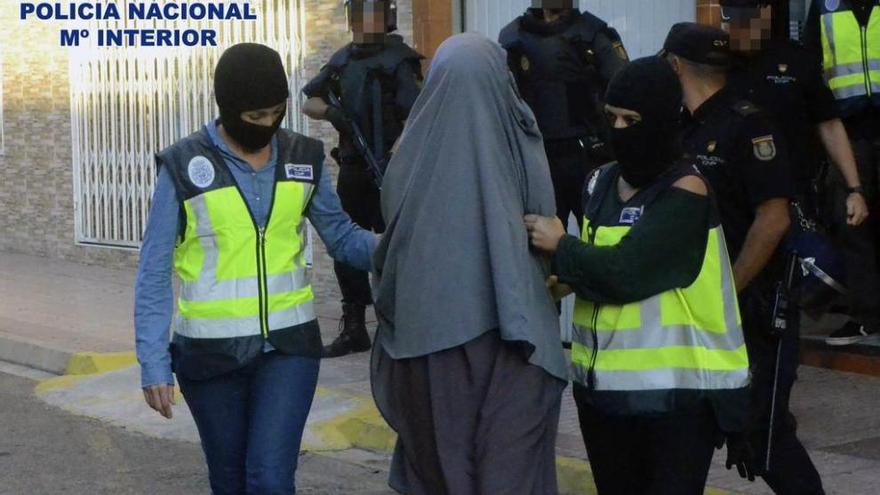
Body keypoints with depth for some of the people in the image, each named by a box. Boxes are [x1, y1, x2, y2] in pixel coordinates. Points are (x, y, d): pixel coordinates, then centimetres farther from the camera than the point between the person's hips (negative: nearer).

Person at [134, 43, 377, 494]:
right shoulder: (184, 168, -9)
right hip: (211, 351, -1)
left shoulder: (302, 158, 0)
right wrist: (153, 362, -11)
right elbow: (155, 272, -7)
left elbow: (342, 237, 5)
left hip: (288, 343, 1)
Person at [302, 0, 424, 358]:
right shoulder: (343, 59, 13)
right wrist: (330, 111, -5)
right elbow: (309, 103, 18)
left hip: (387, 170, -7)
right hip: (351, 170, 7)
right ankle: (354, 329, 22)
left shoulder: (400, 60, -8)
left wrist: (391, 160, -25)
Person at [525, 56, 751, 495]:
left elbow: (626, 272, -21)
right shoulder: (601, 182, 9)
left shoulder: (685, 191, -13)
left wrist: (561, 247, -7)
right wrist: (572, 279, -1)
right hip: (603, 384, 7)